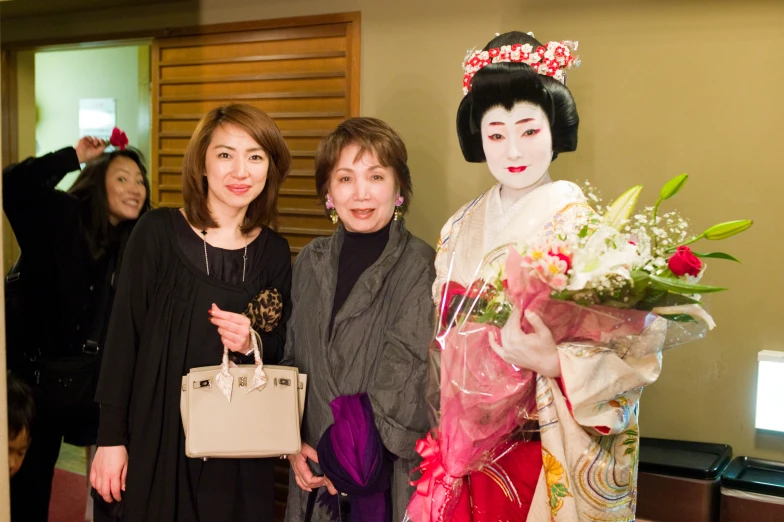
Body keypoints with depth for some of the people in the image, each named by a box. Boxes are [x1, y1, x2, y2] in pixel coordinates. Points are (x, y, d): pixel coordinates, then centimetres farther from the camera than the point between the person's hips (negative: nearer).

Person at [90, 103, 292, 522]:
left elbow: (283, 351, 9)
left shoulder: (274, 251, 2)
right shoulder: (158, 232, -6)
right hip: (158, 435, -2)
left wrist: (254, 345, -14)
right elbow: (123, 336, -6)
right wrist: (110, 438, -7)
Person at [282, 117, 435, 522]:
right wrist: (292, 442, -1)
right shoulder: (311, 261, 3)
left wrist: (348, 451, -11)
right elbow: (289, 359, 8)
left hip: (388, 474, -4)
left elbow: (405, 378, -14)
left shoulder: (419, 265, -12)